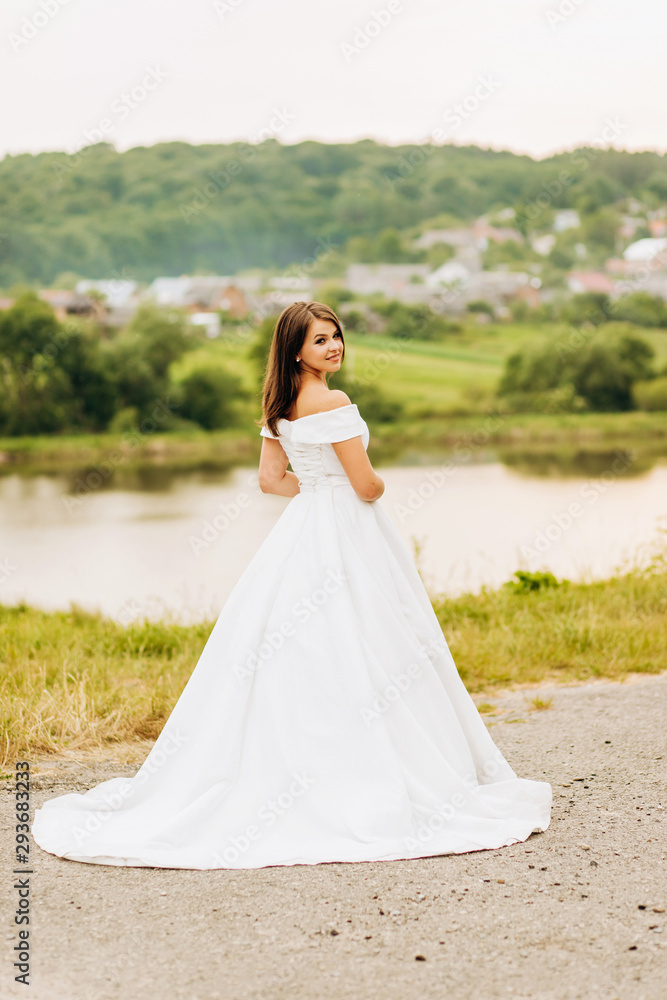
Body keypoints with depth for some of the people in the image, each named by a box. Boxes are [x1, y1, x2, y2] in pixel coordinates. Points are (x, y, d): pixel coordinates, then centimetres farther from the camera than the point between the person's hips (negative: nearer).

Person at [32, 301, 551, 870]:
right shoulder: (334, 403, -16)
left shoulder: (282, 405, 9)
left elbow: (271, 479, 14)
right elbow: (367, 485, -16)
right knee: (352, 662, -3)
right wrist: (377, 486, 5)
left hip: (301, 532, 8)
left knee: (290, 661, 10)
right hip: (347, 544, -8)